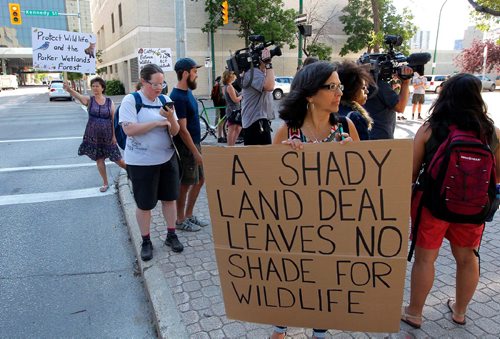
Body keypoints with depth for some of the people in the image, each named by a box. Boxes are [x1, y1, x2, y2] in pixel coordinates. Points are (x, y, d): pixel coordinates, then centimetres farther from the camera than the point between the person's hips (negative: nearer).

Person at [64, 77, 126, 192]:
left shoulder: (109, 102, -3)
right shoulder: (89, 100, -4)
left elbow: (114, 120, -2)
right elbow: (78, 96, -26)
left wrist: (114, 135, -6)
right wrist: (69, 89, -47)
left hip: (107, 135, -1)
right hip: (93, 136, 1)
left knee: (117, 159, 3)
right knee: (99, 159, 8)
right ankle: (105, 183, 23)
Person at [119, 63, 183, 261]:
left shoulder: (165, 100, 3)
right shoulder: (130, 100, -9)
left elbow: (174, 131, 2)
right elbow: (129, 129, -20)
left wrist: (171, 118, -19)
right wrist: (157, 122, -20)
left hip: (167, 158, 4)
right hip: (142, 162, -4)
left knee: (169, 198, 13)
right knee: (144, 204, 7)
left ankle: (171, 235, 29)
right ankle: (146, 242, 24)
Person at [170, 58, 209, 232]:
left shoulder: (187, 91, 9)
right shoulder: (177, 97, -20)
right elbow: (182, 129, -22)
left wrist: (197, 148, 17)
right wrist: (196, 152, -19)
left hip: (195, 143, 9)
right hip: (186, 147, -9)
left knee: (200, 180, 16)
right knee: (185, 184, 3)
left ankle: (189, 215, 30)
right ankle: (180, 220, 20)